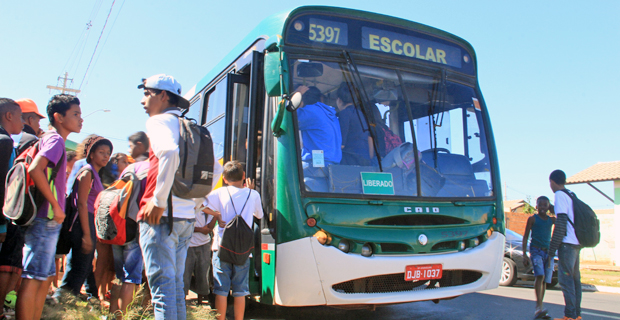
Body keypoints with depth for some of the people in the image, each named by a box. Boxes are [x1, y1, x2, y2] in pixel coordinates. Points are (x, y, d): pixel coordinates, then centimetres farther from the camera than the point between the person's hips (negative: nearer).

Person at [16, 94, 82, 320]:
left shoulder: (53, 140, 18)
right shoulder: (55, 140, -10)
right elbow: (35, 169, -26)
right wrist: (56, 206, -20)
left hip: (48, 220, 9)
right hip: (46, 219, -9)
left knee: (45, 278, 15)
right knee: (33, 279, -6)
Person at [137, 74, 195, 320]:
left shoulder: (159, 121, -4)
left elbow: (169, 153, -27)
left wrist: (159, 201, -22)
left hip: (161, 217, -8)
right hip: (185, 218, 8)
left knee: (162, 285, -5)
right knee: (176, 285, 15)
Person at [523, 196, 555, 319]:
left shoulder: (551, 220, 13)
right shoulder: (532, 219, 2)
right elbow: (525, 237, 1)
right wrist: (524, 254, -6)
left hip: (548, 252, 4)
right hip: (536, 250, -4)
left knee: (544, 281, 4)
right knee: (540, 276, -22)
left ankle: (538, 309, 12)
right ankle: (539, 306, -30)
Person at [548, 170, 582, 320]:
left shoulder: (560, 195, -9)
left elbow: (561, 224, -15)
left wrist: (552, 250, -13)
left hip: (567, 243, -9)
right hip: (576, 243, 9)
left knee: (565, 278, -7)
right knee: (574, 278, 11)